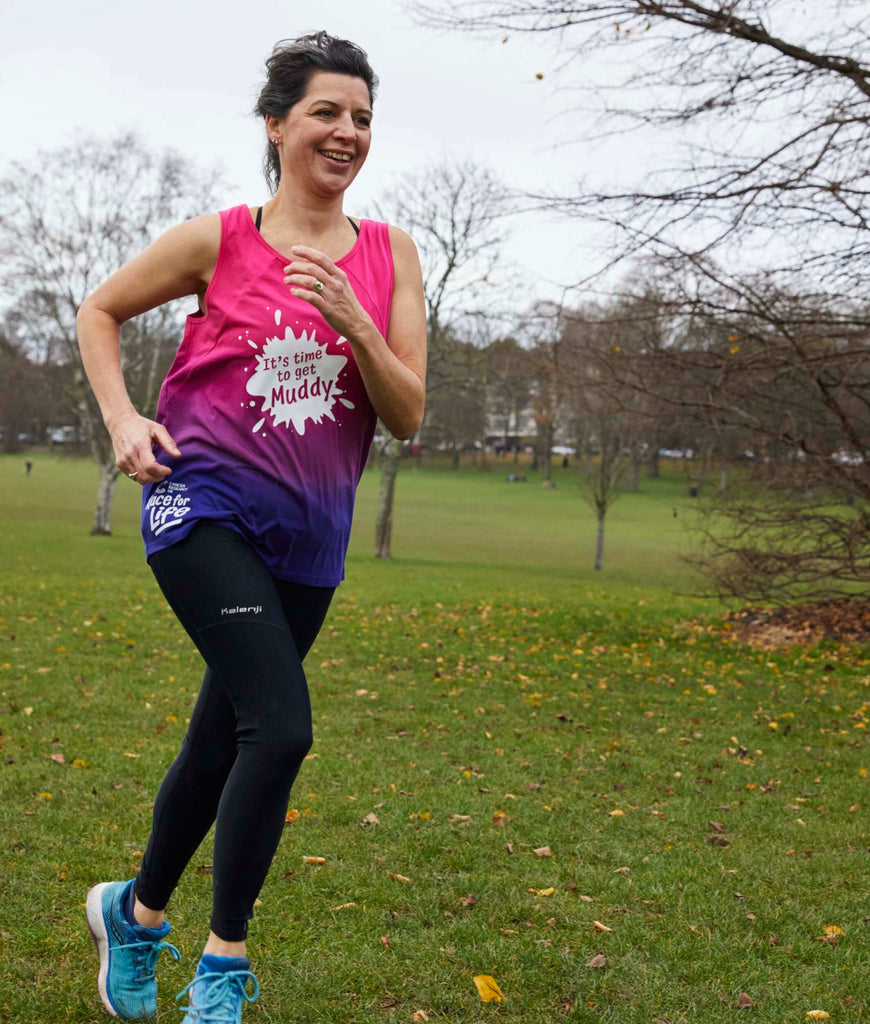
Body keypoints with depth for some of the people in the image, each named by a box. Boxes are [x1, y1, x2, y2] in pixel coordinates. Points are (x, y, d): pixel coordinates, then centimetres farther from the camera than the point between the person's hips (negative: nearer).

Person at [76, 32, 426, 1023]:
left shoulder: (389, 255, 4)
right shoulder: (219, 240, -4)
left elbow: (407, 416, 0)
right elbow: (99, 312, 10)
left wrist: (352, 324, -16)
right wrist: (123, 419, -4)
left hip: (308, 536, 4)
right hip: (206, 505, -4)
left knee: (222, 744, 14)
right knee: (281, 726, -20)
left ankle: (136, 910, 39)